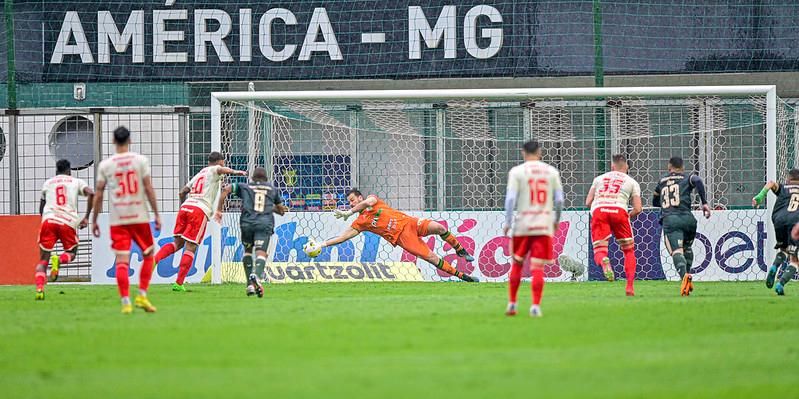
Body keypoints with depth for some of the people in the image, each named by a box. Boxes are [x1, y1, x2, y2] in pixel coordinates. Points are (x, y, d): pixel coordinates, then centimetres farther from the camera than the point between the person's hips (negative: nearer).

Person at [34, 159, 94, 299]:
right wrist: (86, 218, 3)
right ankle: (59, 260, -16)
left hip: (49, 219, 1)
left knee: (43, 259, 7)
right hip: (69, 222, -1)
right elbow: (91, 194, -1)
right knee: (71, 253, 20)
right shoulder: (76, 182, 16)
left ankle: (39, 288, -15)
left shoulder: (47, 183, 22)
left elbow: (41, 208, 28)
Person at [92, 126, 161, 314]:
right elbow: (149, 189, -4)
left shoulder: (105, 165, 3)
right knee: (148, 256, 16)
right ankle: (142, 296, 7)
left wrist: (94, 220, 10)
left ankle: (125, 302, -9)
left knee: (122, 261, -2)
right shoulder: (140, 160, 0)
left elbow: (98, 194, 2)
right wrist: (157, 214, 2)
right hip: (140, 217, -1)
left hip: (117, 219, 1)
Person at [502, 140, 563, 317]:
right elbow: (559, 199, 6)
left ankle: (512, 304, 18)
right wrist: (557, 221, 20)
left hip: (522, 225, -1)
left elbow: (510, 198, -8)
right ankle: (535, 306, -9)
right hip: (545, 226, 1)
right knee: (537, 267, 0)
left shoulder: (517, 171, -1)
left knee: (517, 264, 14)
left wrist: (507, 223, -2)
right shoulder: (551, 171, 5)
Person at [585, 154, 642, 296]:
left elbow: (588, 202, 20)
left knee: (599, 251, -1)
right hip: (619, 210, -1)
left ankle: (604, 262, -39)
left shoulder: (599, 178, 26)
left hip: (598, 210, 1)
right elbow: (637, 209, 9)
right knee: (629, 250, 16)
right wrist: (628, 217, 29)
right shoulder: (632, 182, 20)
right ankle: (630, 286, 3)